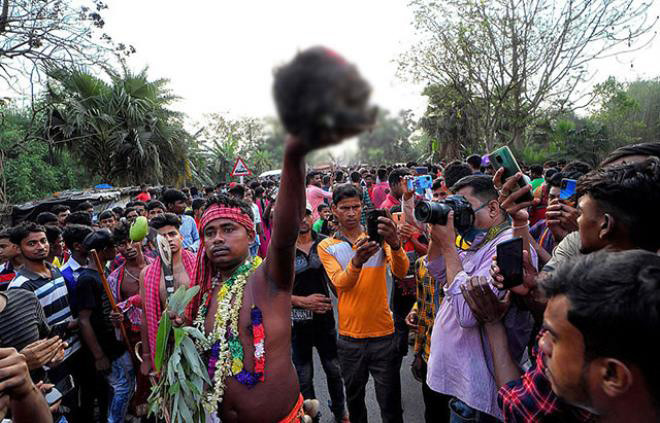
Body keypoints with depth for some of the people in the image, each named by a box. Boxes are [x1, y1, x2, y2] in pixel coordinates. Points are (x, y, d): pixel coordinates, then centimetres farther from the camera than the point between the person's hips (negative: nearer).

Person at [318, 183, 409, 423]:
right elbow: (340, 283, -18)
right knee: (354, 399, 20)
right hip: (349, 337, 1)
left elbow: (400, 272, -18)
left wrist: (394, 244, -39)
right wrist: (357, 261, -39)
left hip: (383, 334, 0)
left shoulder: (377, 237, -1)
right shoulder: (326, 247, -2)